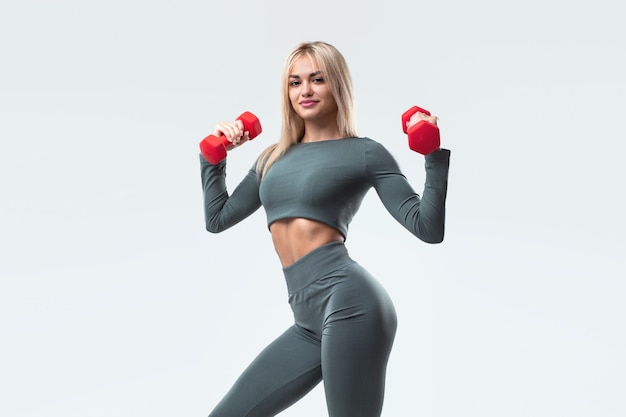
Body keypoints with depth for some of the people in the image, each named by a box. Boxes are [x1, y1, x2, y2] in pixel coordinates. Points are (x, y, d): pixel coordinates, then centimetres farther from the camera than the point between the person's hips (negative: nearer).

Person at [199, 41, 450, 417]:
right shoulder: (275, 157, 19)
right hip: (310, 321, 7)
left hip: (349, 302, -7)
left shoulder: (365, 152, 2)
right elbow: (217, 218, 25)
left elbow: (429, 228, -3)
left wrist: (436, 154, -10)